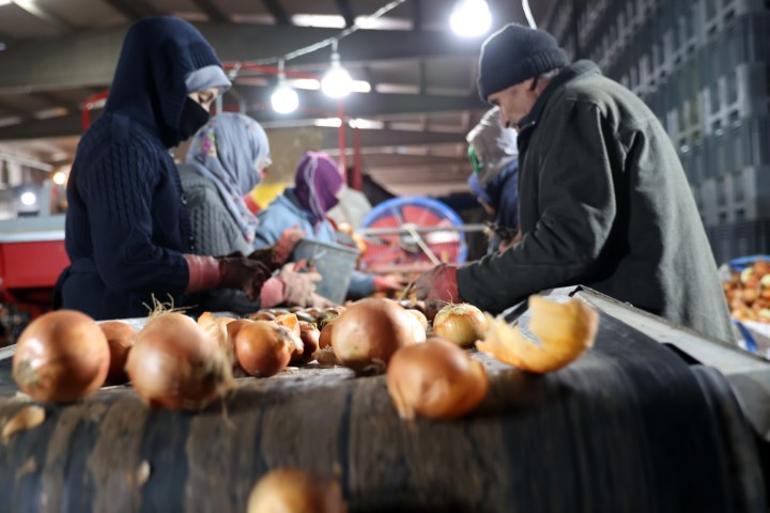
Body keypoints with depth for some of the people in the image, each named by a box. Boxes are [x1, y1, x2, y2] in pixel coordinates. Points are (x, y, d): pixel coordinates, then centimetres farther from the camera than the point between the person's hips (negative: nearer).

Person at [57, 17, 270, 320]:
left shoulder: (145, 143, 15)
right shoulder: (120, 142, -14)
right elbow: (126, 263, -24)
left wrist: (227, 266, 4)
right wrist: (223, 272, -14)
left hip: (139, 322, 9)